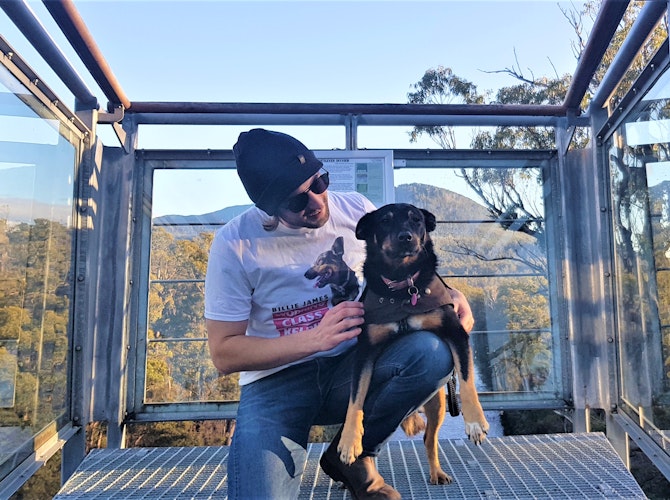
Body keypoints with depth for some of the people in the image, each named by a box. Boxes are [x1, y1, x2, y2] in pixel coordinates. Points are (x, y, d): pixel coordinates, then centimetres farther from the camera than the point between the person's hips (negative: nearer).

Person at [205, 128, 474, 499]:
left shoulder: (356, 210, -4)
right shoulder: (235, 244, -12)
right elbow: (224, 353, -10)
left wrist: (449, 295, -11)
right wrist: (315, 338, -23)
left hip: (353, 366, 4)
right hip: (276, 381, -3)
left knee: (433, 351, -26)